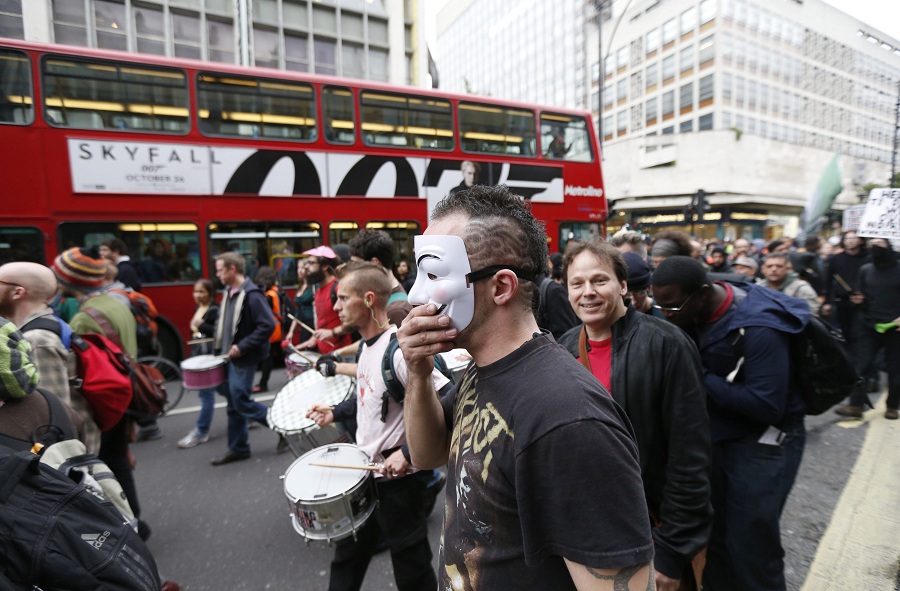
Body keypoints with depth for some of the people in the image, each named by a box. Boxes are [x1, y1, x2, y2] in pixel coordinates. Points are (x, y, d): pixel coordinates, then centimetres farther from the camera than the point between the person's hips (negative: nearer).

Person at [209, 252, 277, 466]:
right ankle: (238, 448, 27)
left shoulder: (251, 294, -18)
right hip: (228, 356, 9)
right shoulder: (228, 292, 9)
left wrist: (242, 346, -22)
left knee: (240, 402, -4)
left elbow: (268, 325, -23)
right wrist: (221, 347, 8)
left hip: (243, 359, -9)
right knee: (233, 404, 14)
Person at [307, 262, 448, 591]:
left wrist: (409, 453, -30)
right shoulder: (368, 343, 3)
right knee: (347, 557, 28)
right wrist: (336, 413, 11)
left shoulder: (400, 350, -27)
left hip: (397, 478, -9)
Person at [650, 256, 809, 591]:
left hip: (762, 442, -6)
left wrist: (699, 378, -26)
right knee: (713, 535, 18)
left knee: (750, 545, 3)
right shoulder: (693, 313, -5)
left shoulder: (758, 327, -26)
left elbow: (767, 407, -27)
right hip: (717, 433, 7)